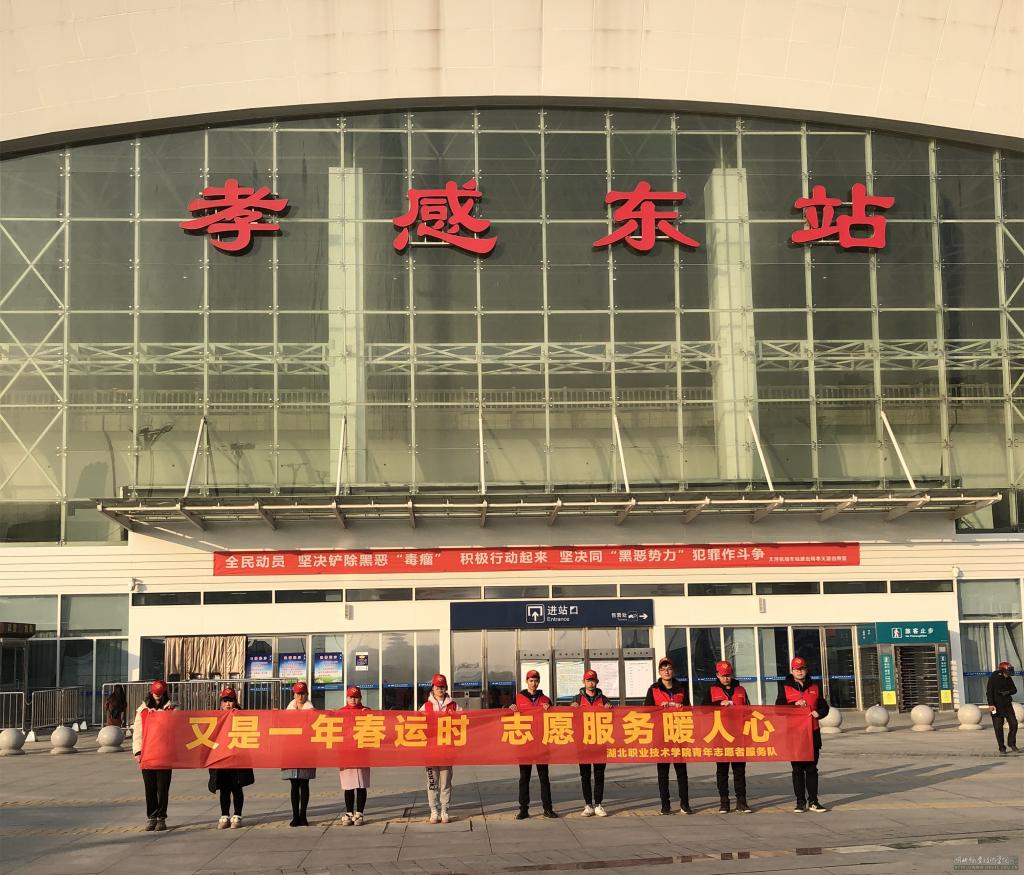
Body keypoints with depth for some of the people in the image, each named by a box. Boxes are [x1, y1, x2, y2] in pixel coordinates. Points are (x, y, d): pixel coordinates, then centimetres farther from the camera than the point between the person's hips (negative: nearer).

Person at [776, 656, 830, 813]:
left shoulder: (815, 686, 11)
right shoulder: (785, 687, 4)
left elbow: (824, 706, 14)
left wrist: (818, 713, -8)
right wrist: (795, 704, -15)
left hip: (813, 733, 2)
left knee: (811, 768, 5)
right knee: (797, 769, 3)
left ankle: (813, 801, 10)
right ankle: (800, 802, 8)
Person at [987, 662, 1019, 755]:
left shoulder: (1009, 678, 5)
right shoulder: (993, 678, -11)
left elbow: (1014, 690, 9)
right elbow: (989, 692, -15)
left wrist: (1007, 692, -13)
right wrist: (991, 704, -24)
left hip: (1007, 705, 5)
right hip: (997, 705, -5)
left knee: (1014, 723, -1)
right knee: (998, 727, -2)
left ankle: (1012, 743, 18)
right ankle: (1002, 748, 7)